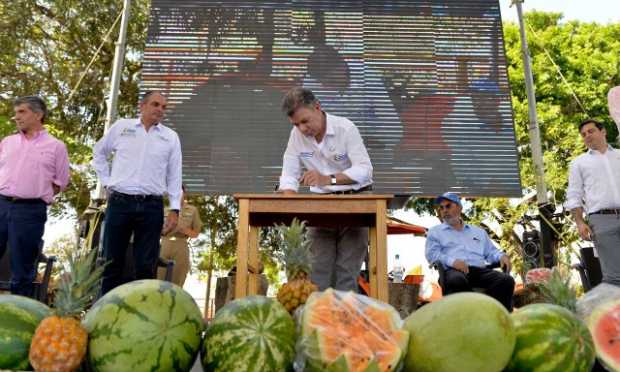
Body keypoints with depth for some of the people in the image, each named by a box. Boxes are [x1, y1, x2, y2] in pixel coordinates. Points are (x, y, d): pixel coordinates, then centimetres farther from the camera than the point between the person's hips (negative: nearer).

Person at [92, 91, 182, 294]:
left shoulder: (170, 137, 8)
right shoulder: (121, 126, 8)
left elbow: (174, 175, 8)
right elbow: (99, 153, 21)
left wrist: (175, 209, 1)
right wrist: (107, 182, 11)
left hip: (151, 206, 0)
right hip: (120, 202, 0)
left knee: (146, 265, 2)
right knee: (112, 261, 5)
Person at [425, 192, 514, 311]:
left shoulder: (479, 231, 32)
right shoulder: (435, 231, 20)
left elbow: (491, 252, 29)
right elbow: (432, 254, 6)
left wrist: (501, 256, 4)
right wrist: (452, 261, -14)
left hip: (480, 270, 4)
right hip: (454, 270, -4)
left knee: (507, 280, -26)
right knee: (457, 281, -41)